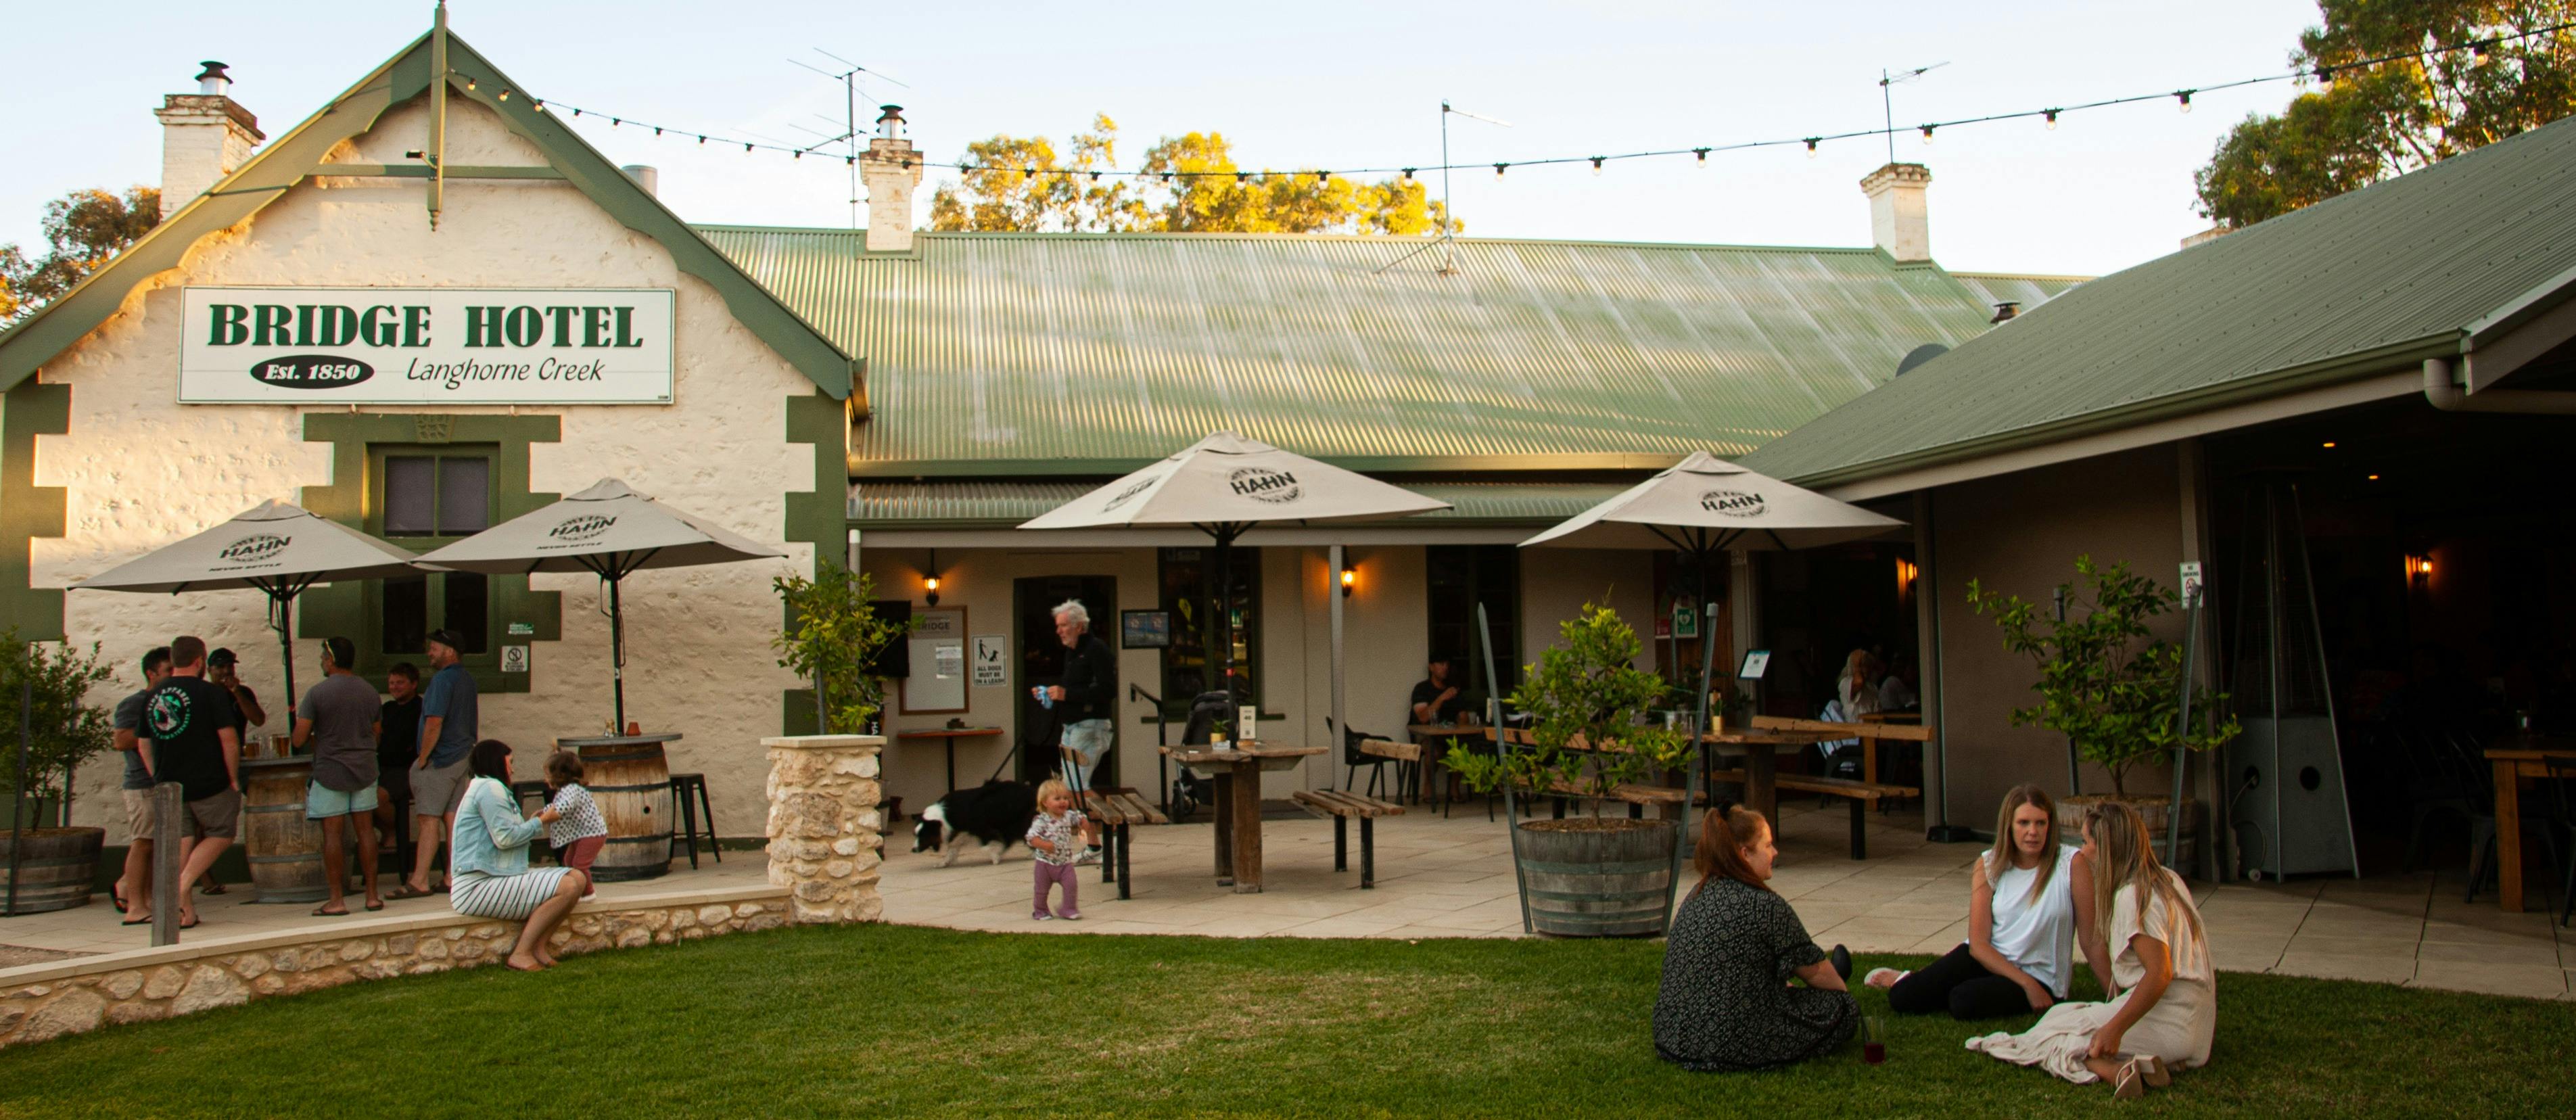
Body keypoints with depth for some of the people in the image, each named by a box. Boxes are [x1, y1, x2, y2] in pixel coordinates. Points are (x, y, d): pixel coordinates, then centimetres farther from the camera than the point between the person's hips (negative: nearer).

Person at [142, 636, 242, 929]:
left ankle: (182, 910, 11)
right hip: (209, 784, -5)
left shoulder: (153, 697, 8)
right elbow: (229, 740, -14)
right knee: (220, 834, 10)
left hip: (168, 785, 5)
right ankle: (183, 884, -7)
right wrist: (233, 779, -5)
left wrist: (160, 779, 21)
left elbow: (144, 746, 14)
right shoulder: (211, 694, -10)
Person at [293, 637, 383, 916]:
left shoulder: (316, 694, -10)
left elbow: (299, 740, -9)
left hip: (330, 770, -4)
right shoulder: (370, 691, 5)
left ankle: (336, 900, 1)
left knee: (333, 833, 0)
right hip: (365, 768, 4)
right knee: (364, 829, 8)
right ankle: (372, 895, 10)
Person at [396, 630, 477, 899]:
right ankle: (454, 875, 9)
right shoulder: (467, 679, 15)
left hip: (439, 759, -9)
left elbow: (434, 722, -20)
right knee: (453, 816, 9)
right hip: (463, 756, 9)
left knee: (428, 819, -8)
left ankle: (419, 881, -9)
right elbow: (474, 723, 21)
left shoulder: (442, 679, -14)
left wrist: (422, 759, -13)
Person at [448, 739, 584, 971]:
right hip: (478, 886, -11)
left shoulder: (486, 787, 25)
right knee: (567, 888, -23)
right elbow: (505, 837, -18)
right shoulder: (489, 787, -9)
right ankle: (521, 954, -19)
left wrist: (533, 822, 21)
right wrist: (540, 822, -4)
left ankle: (537, 947, -4)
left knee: (578, 879, 0)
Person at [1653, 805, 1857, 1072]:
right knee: (1842, 1008, 9)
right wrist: (1844, 993, 17)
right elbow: (1814, 972, -3)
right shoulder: (1766, 906, -17)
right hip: (1733, 1046, -8)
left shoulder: (1697, 896, 6)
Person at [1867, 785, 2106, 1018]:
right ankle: (1908, 980, 23)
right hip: (1986, 958, 3)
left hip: (2039, 976, -2)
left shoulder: (2072, 864, -13)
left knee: (1965, 1002, -31)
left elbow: (2091, 940, -10)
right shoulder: (1989, 866, -5)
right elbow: (1978, 943, -10)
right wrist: (2027, 983, -20)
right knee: (1902, 999, -14)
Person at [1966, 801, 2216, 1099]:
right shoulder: (2168, 880, 13)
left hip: (2168, 1025, -10)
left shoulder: (2133, 896, -16)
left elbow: (2160, 973, -23)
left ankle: (2120, 1071, -29)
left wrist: (2115, 1029, -23)